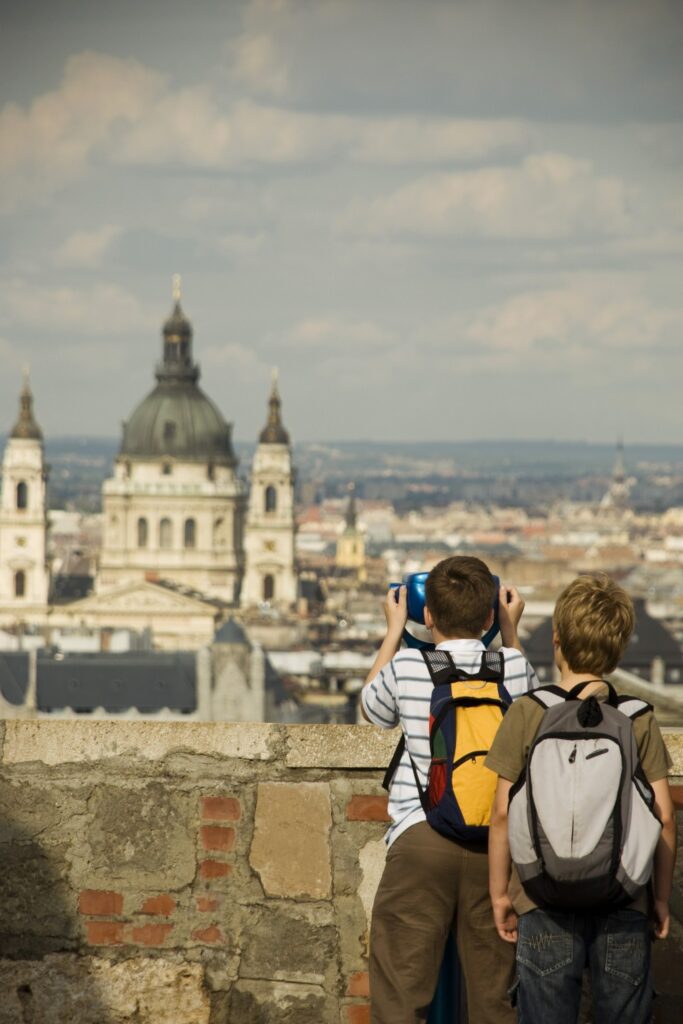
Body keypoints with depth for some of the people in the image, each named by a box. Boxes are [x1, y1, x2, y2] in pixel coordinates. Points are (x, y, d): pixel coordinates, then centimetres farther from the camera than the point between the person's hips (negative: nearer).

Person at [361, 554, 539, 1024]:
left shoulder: (405, 667, -4)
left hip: (421, 835, -2)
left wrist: (394, 631, 27)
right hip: (496, 842, 2)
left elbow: (372, 709, 20)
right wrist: (512, 633, 32)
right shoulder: (514, 665, 0)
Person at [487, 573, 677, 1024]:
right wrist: (662, 897, 10)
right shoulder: (640, 720, -1)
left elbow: (503, 814, -4)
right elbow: (664, 818, -1)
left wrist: (500, 893, 7)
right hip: (625, 904, 1)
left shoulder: (526, 715, -4)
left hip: (546, 902, -1)